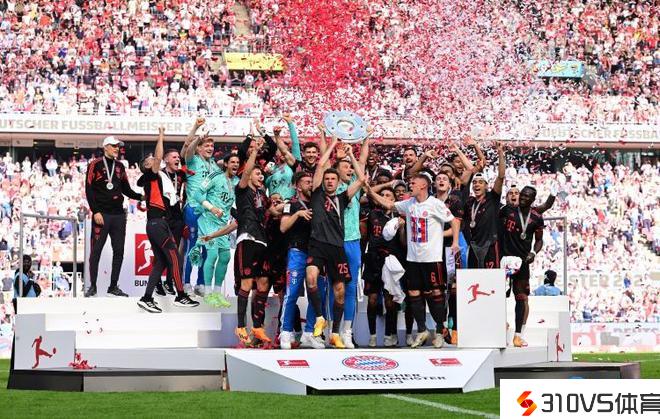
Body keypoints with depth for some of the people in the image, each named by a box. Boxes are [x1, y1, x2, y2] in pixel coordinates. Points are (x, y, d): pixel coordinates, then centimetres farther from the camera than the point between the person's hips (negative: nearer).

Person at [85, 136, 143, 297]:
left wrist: (141, 196, 1)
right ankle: (92, 286, 3)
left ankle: (114, 286, 12)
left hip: (118, 215, 5)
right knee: (96, 250, -3)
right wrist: (95, 212, -13)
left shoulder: (120, 167, 15)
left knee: (119, 251, 4)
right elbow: (89, 190, -6)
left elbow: (126, 190, 19)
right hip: (101, 214, -5)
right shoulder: (95, 165, -2)